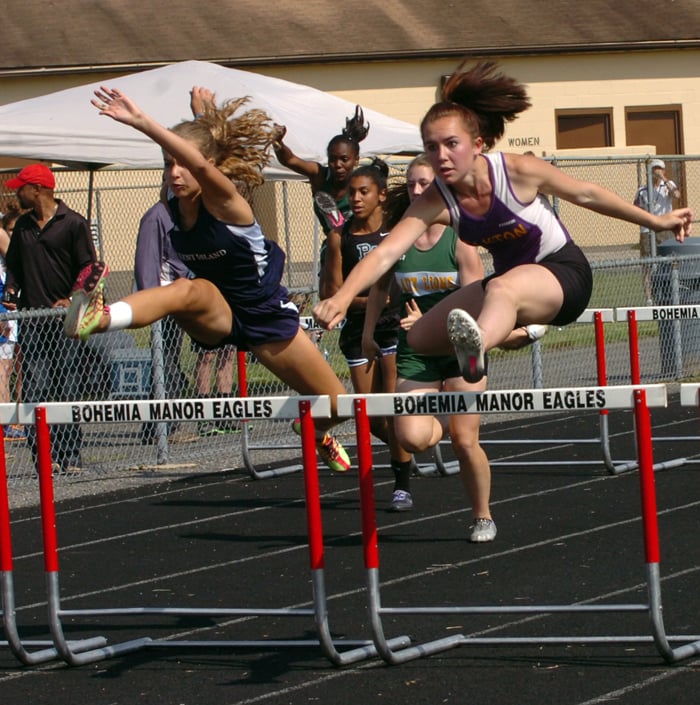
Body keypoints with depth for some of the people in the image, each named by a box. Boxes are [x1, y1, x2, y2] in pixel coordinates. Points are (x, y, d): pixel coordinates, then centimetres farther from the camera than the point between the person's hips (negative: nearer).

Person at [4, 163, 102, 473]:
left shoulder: (73, 224, -1)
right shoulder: (23, 225, 17)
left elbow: (89, 269, -2)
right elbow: (14, 264, 26)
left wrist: (71, 300, -14)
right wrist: (10, 290, 7)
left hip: (64, 322, -5)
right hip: (31, 322, 5)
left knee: (68, 390, -4)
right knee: (34, 391, -4)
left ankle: (69, 456, 0)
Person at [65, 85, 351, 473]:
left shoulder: (224, 200, -24)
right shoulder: (173, 208, -7)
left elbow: (200, 164, -47)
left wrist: (140, 121, -56)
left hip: (265, 315, -2)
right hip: (217, 313, 2)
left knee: (336, 406, 6)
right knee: (186, 290, -35)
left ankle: (320, 434, 46)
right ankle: (100, 317, -65)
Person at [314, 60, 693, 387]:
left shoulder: (518, 171, -21)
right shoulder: (435, 202, -14)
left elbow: (587, 194, -6)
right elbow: (385, 254, -24)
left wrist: (656, 221, 3)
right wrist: (341, 298, -42)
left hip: (565, 272, -6)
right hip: (511, 278, 6)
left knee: (504, 288, -41)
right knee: (420, 338, 1)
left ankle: (475, 350, -74)